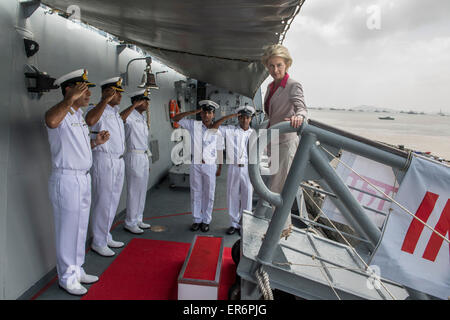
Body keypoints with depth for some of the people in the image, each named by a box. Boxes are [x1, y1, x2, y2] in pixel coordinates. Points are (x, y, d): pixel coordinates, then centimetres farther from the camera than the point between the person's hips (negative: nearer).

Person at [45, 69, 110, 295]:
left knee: (80, 228, 18)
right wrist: (71, 99, -37)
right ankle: (66, 278, 20)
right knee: (68, 230, 3)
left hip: (83, 178, 9)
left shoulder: (79, 115, 14)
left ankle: (77, 270, 34)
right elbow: (51, 121, -42)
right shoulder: (60, 114, -15)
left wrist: (95, 142, 8)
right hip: (66, 180, -9)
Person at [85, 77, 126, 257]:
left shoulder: (115, 112, 18)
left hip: (119, 161, 9)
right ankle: (98, 242, 12)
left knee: (113, 201, 15)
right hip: (104, 161, -9)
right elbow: (90, 120, -35)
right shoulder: (97, 110, -11)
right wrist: (105, 100, -32)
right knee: (103, 203, -2)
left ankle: (106, 237, 29)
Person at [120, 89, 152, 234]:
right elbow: (120, 118, -38)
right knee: (134, 191, -3)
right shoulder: (131, 115, -11)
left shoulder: (142, 118, 17)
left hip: (144, 156, 9)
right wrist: (135, 105, -35)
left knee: (142, 190, 14)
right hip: (134, 156, -9)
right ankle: (130, 223, 9)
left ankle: (138, 219, 26)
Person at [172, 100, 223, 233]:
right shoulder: (193, 125, 0)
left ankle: (206, 220, 21)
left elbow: (220, 150, 6)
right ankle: (197, 219, 23)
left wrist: (220, 168, 5)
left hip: (210, 166, -1)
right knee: (195, 193, 9)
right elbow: (175, 118, 2)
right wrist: (193, 112, -6)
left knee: (209, 195, 7)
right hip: (195, 165, 1)